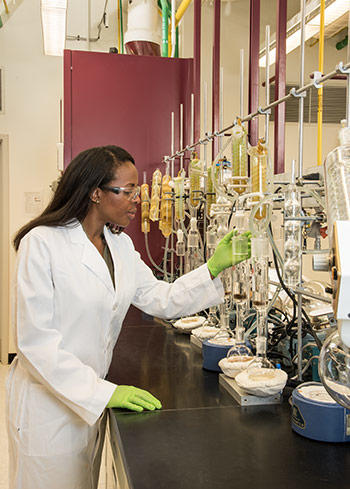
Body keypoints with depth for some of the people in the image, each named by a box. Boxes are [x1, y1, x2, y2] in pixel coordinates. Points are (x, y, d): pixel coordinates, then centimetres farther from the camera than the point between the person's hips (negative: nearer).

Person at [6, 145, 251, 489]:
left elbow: (160, 300, 5)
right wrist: (103, 393, -25)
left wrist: (214, 267, -6)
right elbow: (35, 340, -22)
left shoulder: (120, 245, 5)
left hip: (93, 401, 7)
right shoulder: (42, 243, -18)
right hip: (48, 404, -6)